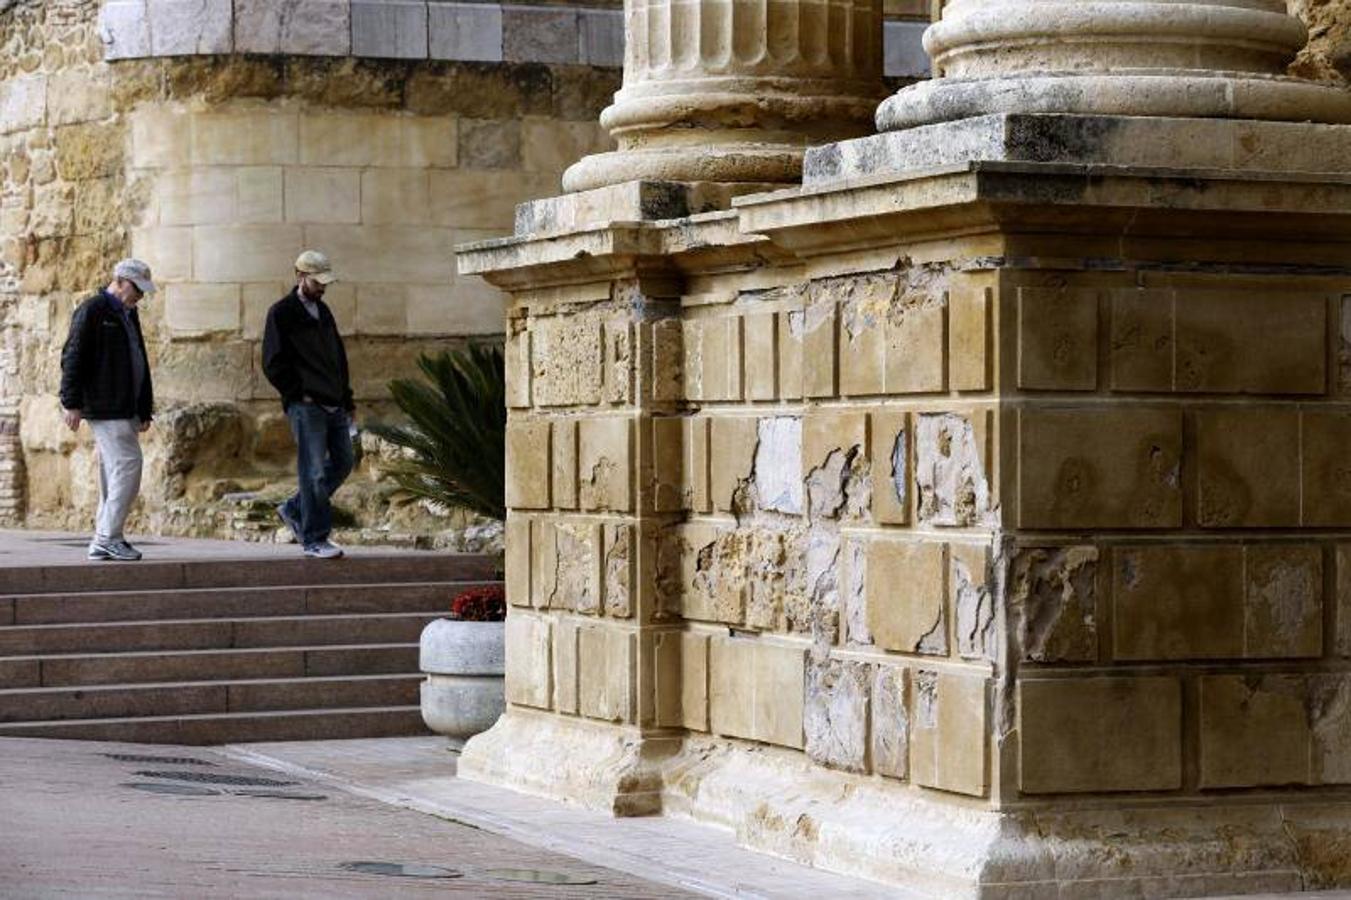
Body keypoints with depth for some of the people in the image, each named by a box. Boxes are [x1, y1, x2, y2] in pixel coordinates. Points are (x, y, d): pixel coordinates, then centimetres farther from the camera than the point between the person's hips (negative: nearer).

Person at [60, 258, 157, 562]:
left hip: (126, 409, 9)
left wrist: (145, 410, 21)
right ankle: (109, 536, -13)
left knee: (113, 471, 8)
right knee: (128, 465, -15)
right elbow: (73, 357, -11)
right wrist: (72, 403, -16)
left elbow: (140, 364, 25)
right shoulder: (92, 311, -6)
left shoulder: (129, 314, 20)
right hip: (105, 408, -9)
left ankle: (103, 542, 10)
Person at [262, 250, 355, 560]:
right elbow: (273, 364, -9)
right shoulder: (281, 314, -5)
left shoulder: (323, 311, 18)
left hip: (334, 405, 8)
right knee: (314, 472, -7)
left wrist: (346, 398, 17)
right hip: (306, 406, -8)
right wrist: (299, 394, -12)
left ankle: (295, 510, 24)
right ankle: (314, 539, -2)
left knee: (342, 464, 10)